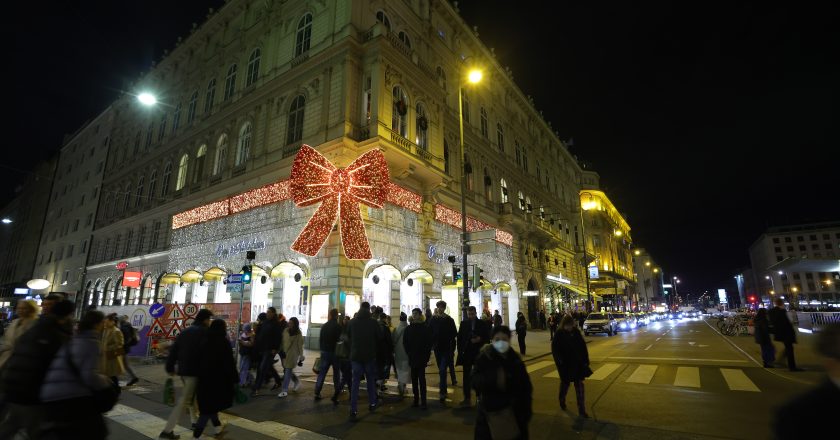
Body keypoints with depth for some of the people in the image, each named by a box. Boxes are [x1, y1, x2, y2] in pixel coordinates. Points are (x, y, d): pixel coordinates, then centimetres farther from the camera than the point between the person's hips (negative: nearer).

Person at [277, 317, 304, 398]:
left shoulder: (298, 334, -8)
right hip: (284, 353, 5)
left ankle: (284, 391, 3)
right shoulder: (286, 330, 2)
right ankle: (297, 381, 34)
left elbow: (300, 346, -7)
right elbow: (282, 341, 9)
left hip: (292, 355, -5)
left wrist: (301, 358, -8)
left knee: (288, 372, -5)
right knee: (287, 371, 11)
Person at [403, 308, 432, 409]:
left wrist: (426, 356, -8)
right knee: (414, 380, 7)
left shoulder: (426, 328, -2)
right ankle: (416, 399, 15)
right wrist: (409, 354, 2)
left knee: (422, 380, -3)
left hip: (422, 358, -3)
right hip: (412, 358, 3)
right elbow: (405, 342, 9)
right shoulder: (409, 328, 7)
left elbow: (429, 343, -3)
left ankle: (423, 401, 1)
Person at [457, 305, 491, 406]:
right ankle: (467, 397, 11)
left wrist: (480, 339, -16)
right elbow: (459, 337, 4)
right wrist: (460, 351, -2)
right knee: (466, 376, 3)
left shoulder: (482, 323, 0)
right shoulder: (463, 323, 3)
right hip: (466, 353, 1)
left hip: (478, 353, -1)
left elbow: (487, 337, 2)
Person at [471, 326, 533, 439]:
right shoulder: (484, 358, -11)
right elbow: (475, 382, -20)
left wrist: (526, 411, -1)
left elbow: (525, 386, 3)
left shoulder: (515, 359, -3)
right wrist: (494, 379, -35)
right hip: (489, 411, -2)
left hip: (514, 412, 2)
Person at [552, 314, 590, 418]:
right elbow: (555, 349, -10)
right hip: (565, 364, -2)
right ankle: (562, 400, 44)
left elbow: (583, 346, 3)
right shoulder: (559, 334, -12)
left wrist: (585, 360, 1)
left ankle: (582, 410, 10)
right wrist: (559, 361, -18)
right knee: (565, 383, 16)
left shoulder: (576, 332, -3)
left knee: (579, 386, 2)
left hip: (578, 363, 2)